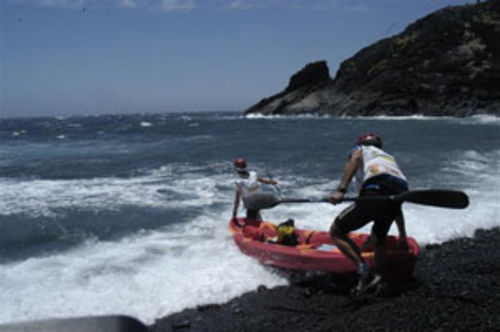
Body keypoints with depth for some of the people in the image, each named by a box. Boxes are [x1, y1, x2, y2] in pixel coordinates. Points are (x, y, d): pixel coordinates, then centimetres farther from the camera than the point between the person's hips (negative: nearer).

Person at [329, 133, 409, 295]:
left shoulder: (361, 149, 29)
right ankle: (377, 274, 7)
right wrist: (402, 235, 48)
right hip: (400, 192, 6)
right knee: (377, 240, 27)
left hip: (375, 190, -6)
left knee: (336, 232, 3)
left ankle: (363, 269, -12)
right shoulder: (389, 157, 42)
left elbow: (355, 159, 0)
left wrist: (341, 189, -12)